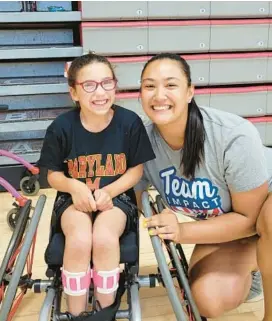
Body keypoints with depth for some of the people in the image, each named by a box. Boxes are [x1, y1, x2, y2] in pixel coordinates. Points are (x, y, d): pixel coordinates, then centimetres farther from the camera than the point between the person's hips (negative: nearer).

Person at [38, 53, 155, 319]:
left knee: (105, 238, -30)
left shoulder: (130, 122, -13)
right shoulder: (61, 127, -12)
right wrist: (74, 186, -21)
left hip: (116, 196, 0)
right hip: (74, 197, 1)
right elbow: (53, 175, 1)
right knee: (79, 240, -30)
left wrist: (108, 191, -18)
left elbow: (136, 169, -2)